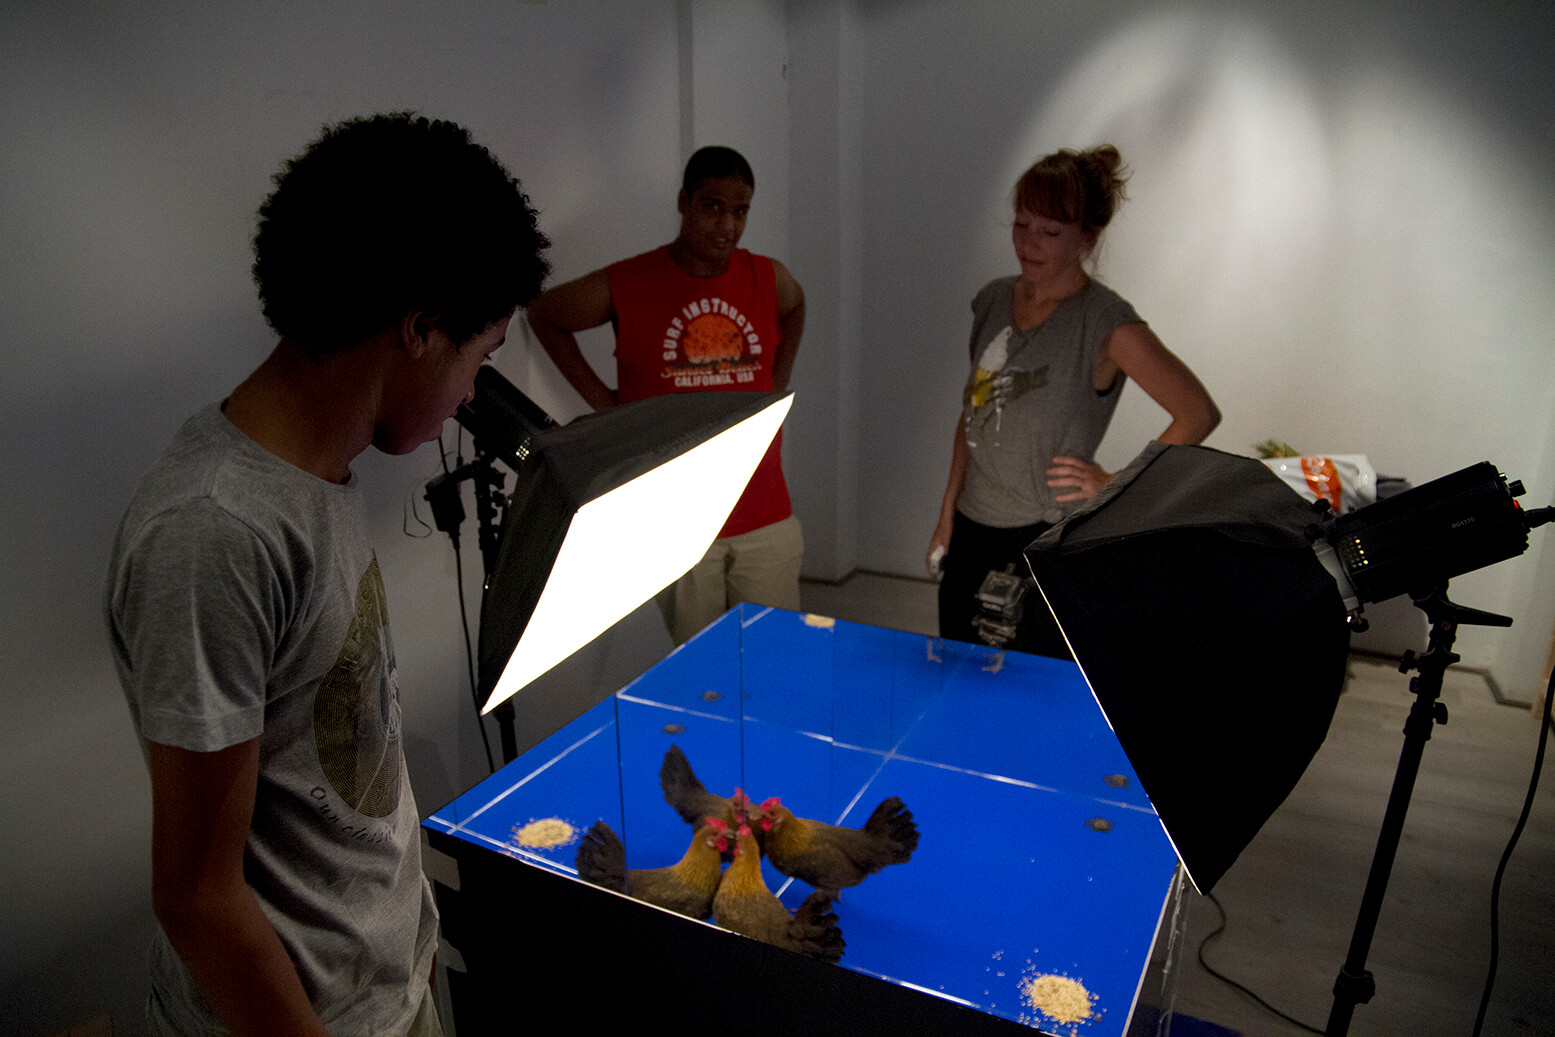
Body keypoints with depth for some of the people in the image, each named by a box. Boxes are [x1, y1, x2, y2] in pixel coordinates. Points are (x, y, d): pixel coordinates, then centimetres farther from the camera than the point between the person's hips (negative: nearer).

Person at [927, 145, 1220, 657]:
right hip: (972, 530, 6)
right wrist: (949, 510, 14)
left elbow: (1199, 413, -10)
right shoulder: (995, 299, 7)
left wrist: (1115, 486, -9)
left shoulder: (1106, 322, -12)